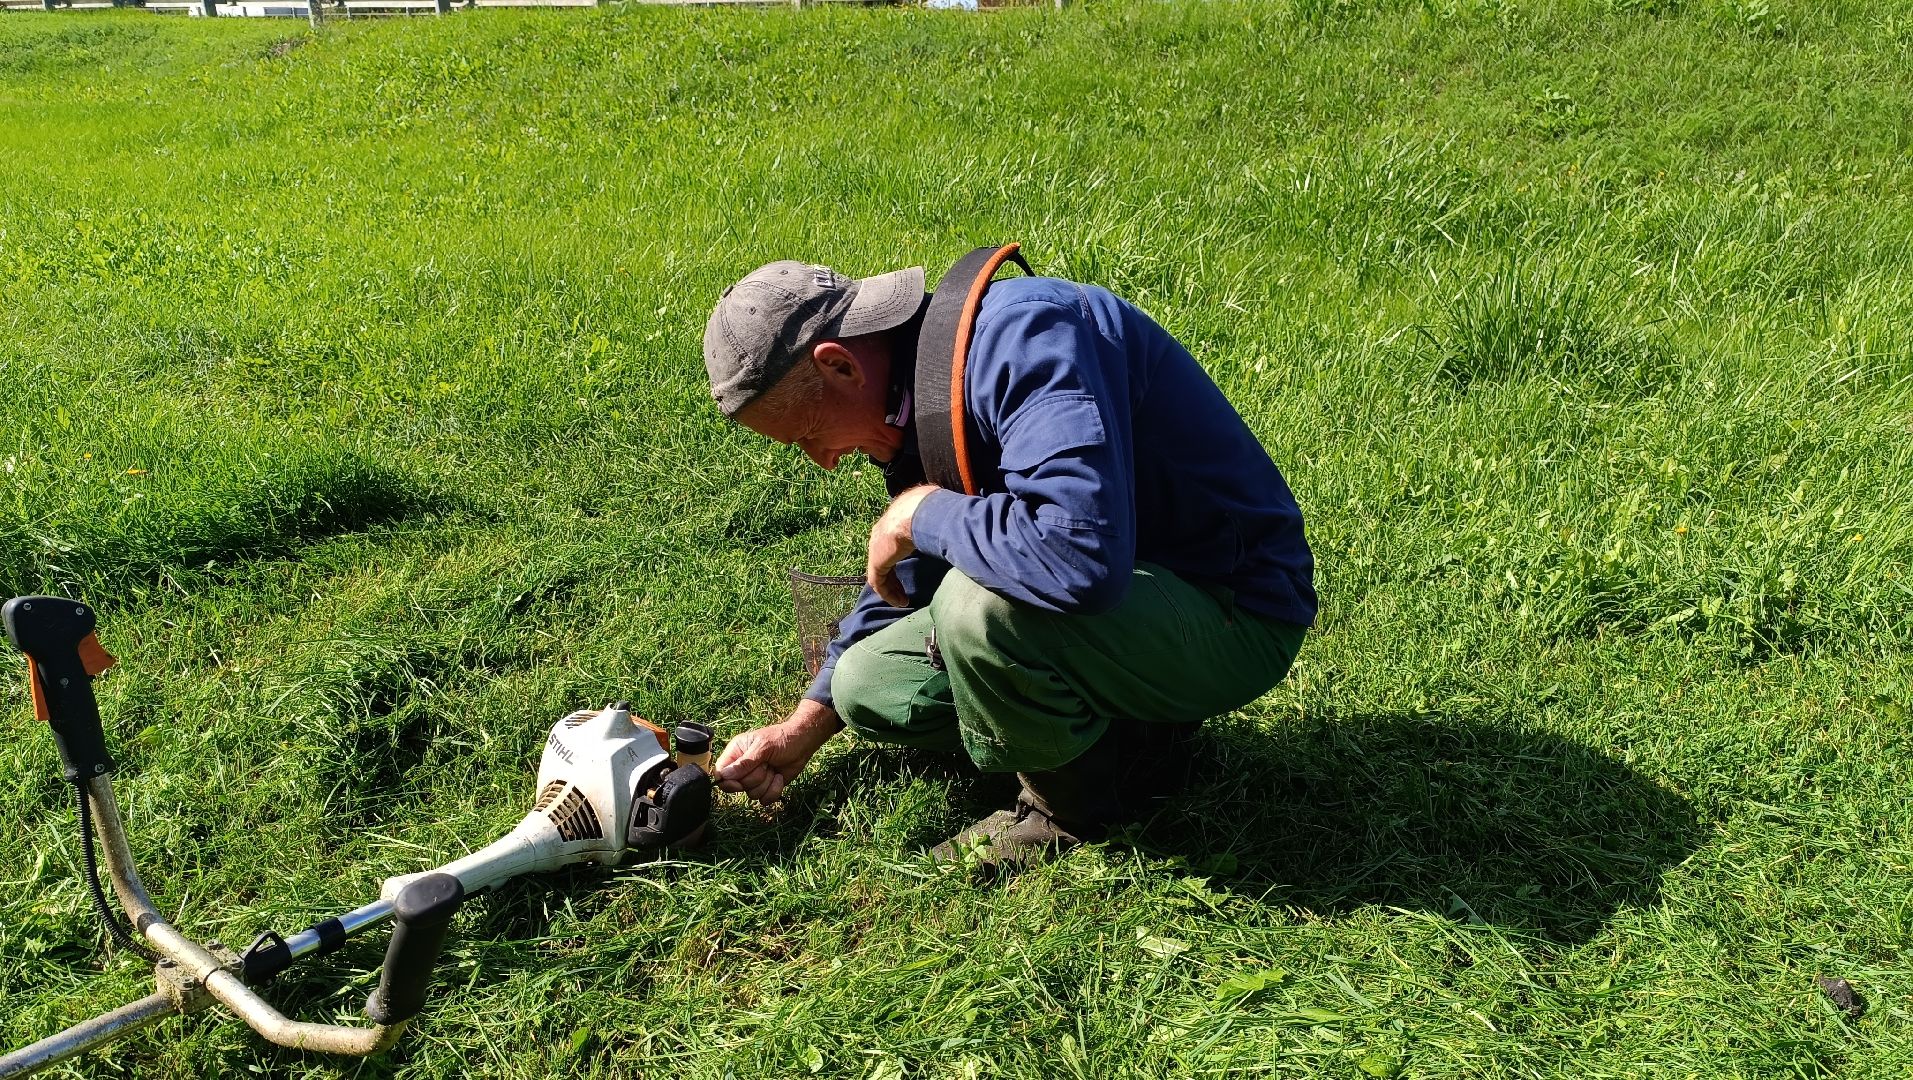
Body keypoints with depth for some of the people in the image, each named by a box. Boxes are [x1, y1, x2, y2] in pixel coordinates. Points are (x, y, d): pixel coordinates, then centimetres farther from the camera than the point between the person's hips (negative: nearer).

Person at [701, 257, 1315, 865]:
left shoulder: (1020, 335, -27)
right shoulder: (915, 393, 2)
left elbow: (1081, 554, -42)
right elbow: (906, 579, 16)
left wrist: (920, 512, -25)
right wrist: (804, 728, 14)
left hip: (1236, 618, -9)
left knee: (980, 603, -35)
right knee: (867, 686, 5)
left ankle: (1076, 811, -7)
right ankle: (1126, 724, 9)